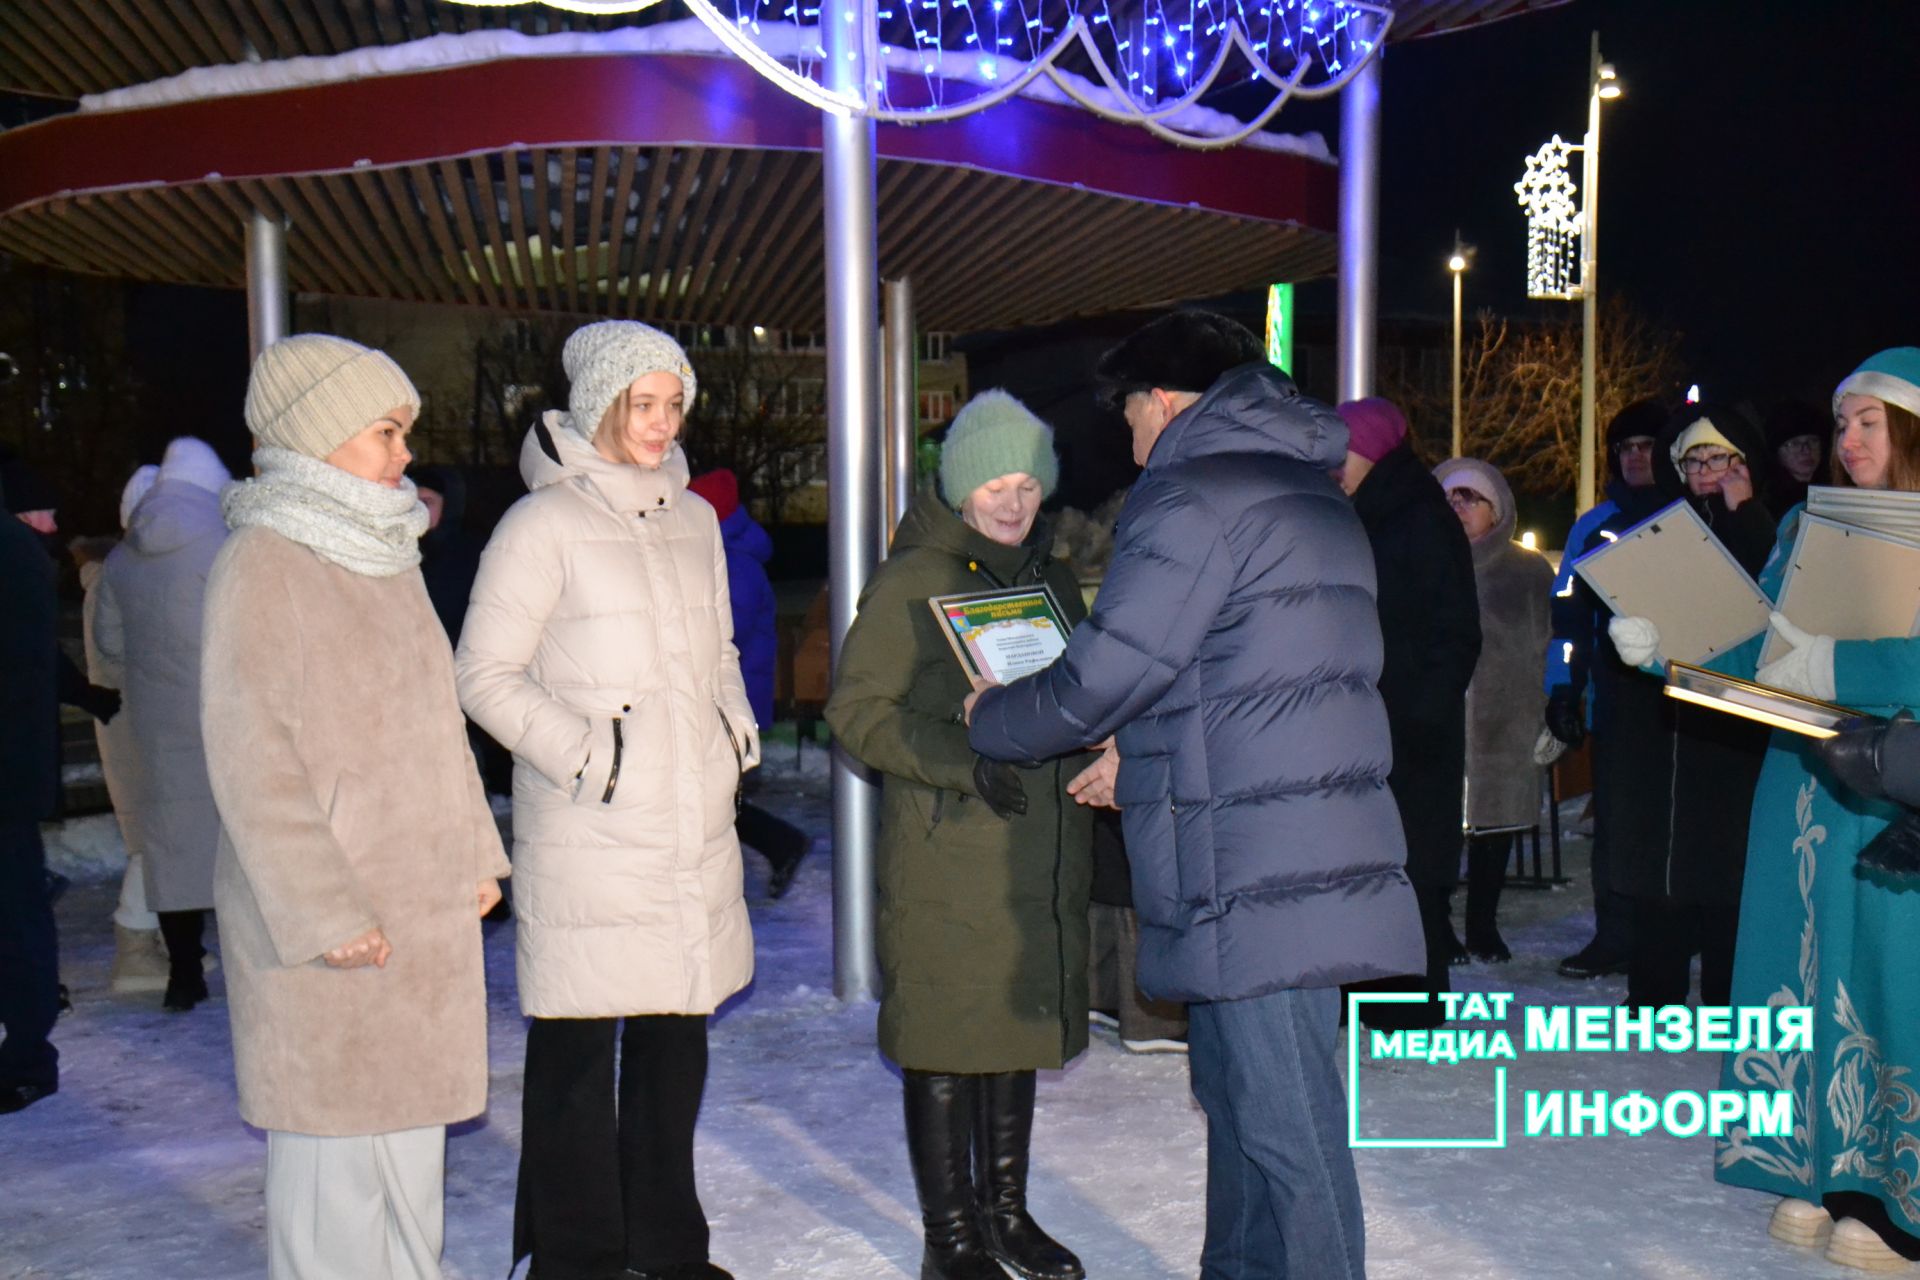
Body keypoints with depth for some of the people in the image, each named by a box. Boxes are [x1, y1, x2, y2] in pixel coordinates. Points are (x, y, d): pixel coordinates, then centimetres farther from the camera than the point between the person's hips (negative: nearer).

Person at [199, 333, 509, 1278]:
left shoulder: (385, 552, 12)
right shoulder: (261, 563, -12)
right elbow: (250, 758, -16)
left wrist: (475, 850, 14)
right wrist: (321, 910, -19)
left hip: (423, 898, 8)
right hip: (330, 914, -8)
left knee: (413, 1117, 16)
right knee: (335, 1136, 1)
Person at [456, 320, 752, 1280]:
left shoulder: (694, 518, 15)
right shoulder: (544, 524, -5)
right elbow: (484, 673, -7)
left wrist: (736, 731, 10)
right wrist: (582, 755, -15)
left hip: (696, 824, 6)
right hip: (589, 833, -6)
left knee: (678, 1033, 13)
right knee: (577, 1045, 1)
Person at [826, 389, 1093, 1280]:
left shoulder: (1053, 581, 15)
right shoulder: (909, 582, -7)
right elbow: (857, 710, -11)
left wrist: (1088, 756, 7)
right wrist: (967, 759, -20)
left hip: (1041, 855, 7)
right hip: (944, 858, -6)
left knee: (1020, 1029, 16)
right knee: (945, 1041, 2)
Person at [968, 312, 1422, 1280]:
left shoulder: (1192, 497, -10)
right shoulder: (1312, 493, 19)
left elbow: (1100, 678, -13)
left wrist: (986, 721, 4)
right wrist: (1141, 750, 25)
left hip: (1250, 872, -10)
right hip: (1321, 850, 10)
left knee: (1282, 1120, -3)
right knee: (1240, 1092, 19)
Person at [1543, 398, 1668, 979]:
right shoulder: (1598, 525, 12)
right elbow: (1569, 613, 9)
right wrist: (1563, 689, 2)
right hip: (1615, 696, 2)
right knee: (1615, 816, 3)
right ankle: (1617, 935, 10)